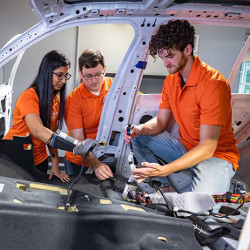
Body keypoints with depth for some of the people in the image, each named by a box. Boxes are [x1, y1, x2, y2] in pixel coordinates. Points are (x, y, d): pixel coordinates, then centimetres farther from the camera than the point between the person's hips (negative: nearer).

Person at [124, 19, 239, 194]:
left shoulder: (214, 83, -23)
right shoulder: (171, 80, 2)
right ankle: (166, 186, -9)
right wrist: (140, 129, -16)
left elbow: (207, 148, -26)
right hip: (186, 148, 8)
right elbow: (160, 122, 8)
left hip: (217, 156, -7)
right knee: (138, 138, -1)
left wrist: (164, 170, -34)